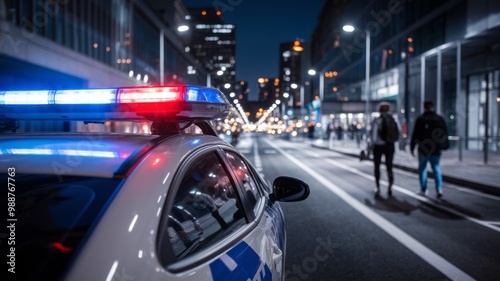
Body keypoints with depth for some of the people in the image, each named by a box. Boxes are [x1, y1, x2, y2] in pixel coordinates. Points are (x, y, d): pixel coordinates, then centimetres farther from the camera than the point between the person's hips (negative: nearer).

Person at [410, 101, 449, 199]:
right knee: (436, 168, 10)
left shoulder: (420, 119, -7)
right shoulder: (440, 119, 3)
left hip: (423, 149, -2)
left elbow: (415, 135, -7)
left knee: (422, 168, 11)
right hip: (436, 150, 3)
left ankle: (423, 189, 14)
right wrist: (444, 145, 18)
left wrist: (412, 147, -1)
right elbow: (445, 134, 8)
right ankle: (439, 188, -5)